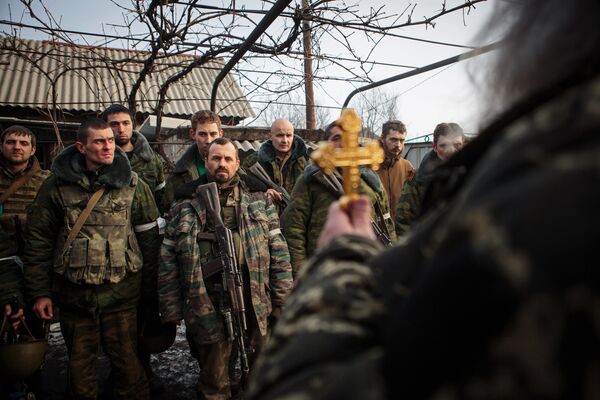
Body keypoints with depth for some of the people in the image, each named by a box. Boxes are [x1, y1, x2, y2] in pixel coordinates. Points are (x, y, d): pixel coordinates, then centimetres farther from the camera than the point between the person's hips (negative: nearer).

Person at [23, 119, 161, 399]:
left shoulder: (133, 185, -1)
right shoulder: (57, 186, 0)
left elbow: (149, 239, 1)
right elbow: (38, 240, 4)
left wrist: (150, 289, 2)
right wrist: (39, 292, 1)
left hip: (120, 293, -1)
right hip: (73, 294, 1)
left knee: (126, 361, 6)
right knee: (80, 365, 15)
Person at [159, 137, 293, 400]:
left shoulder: (258, 197, 4)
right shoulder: (186, 203, 3)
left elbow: (278, 250, 3)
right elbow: (168, 258, 4)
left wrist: (283, 300, -1)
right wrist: (171, 309, 1)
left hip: (256, 303, 1)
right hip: (207, 306, 0)